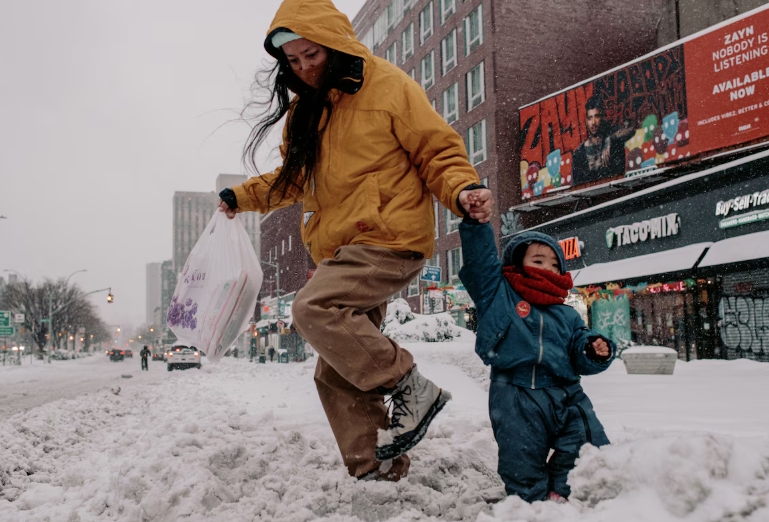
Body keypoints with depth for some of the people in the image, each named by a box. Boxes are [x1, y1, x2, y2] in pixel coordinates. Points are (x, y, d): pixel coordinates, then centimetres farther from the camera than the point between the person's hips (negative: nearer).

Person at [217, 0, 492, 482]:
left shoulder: (388, 85, -4)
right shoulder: (305, 109, 17)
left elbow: (437, 150, -4)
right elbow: (295, 179, 29)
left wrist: (462, 189, -22)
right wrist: (244, 196, 19)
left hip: (389, 236, -8)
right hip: (344, 250, 8)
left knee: (314, 309, -27)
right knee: (336, 375, 4)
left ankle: (412, 389, -15)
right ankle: (378, 471, 12)